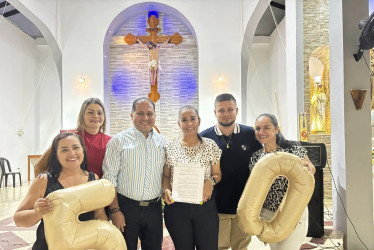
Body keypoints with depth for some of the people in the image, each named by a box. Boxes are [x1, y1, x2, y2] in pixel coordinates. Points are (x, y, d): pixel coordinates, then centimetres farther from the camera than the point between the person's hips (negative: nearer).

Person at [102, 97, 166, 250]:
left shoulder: (163, 142, 6)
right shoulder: (119, 141, -5)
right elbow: (109, 178, -7)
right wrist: (115, 210, -11)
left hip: (154, 208, 3)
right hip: (126, 208, -3)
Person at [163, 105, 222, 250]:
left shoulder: (210, 145, 0)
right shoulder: (170, 148, 1)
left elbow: (217, 174, 5)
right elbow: (166, 175, 8)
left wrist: (211, 181, -15)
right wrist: (167, 190, -10)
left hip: (205, 205, 0)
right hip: (177, 207, 1)